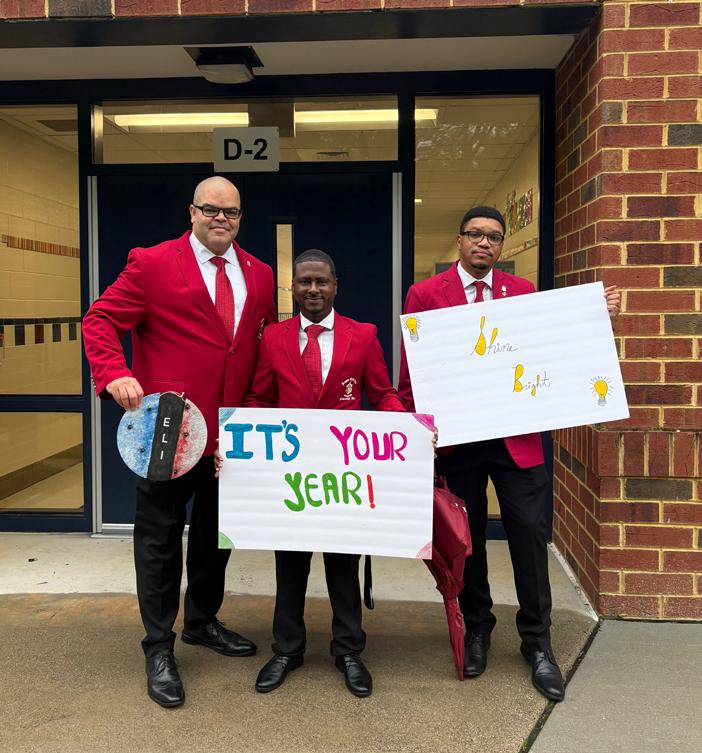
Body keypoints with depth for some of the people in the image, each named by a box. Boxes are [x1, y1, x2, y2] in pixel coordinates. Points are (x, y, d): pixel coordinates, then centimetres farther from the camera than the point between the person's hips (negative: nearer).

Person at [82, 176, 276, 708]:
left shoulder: (260, 275, 10)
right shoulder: (151, 264, -5)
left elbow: (268, 341, 15)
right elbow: (100, 321, -6)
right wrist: (114, 373, -24)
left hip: (232, 433, 5)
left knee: (216, 534, 18)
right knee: (160, 539, 7)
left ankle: (202, 621, 40)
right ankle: (159, 649, 22)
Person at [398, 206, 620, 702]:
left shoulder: (523, 291, 8)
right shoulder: (425, 294, 0)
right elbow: (411, 371, -1)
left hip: (516, 436, 1)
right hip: (455, 437, -1)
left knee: (530, 534, 2)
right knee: (467, 537, 12)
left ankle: (537, 642, 21)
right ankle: (477, 629, 34)